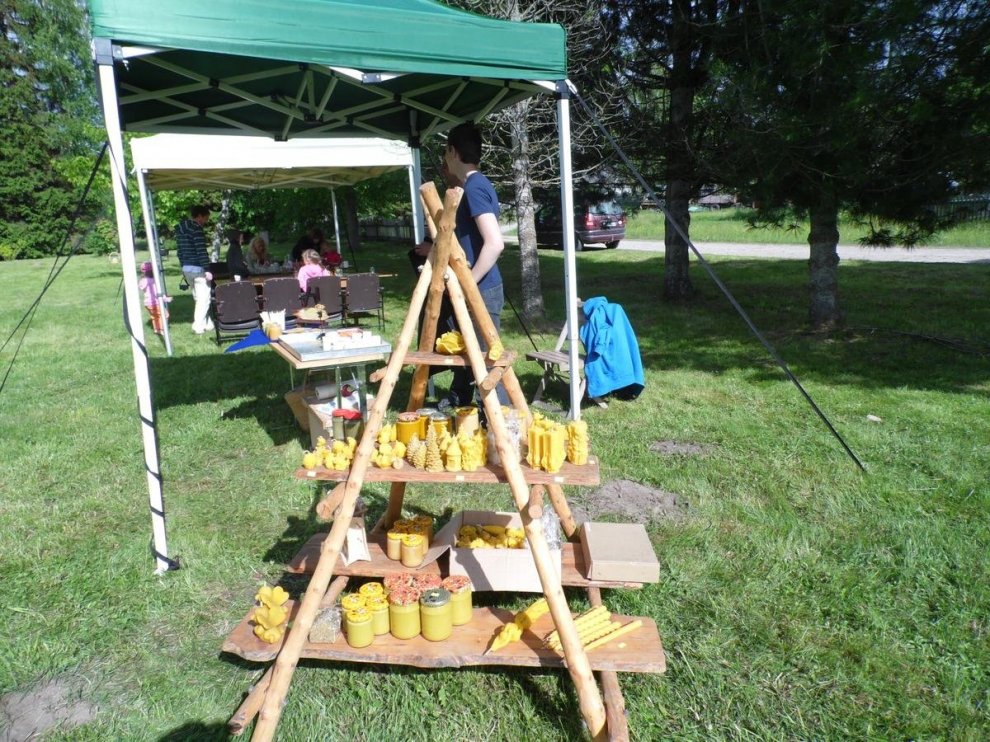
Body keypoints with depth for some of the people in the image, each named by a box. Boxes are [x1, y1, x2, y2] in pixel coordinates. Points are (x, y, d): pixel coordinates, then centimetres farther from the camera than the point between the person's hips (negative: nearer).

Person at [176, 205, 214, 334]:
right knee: (204, 298, -3)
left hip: (186, 268, 9)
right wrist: (207, 270, -19)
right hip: (198, 268, -9)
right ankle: (198, 326, -4)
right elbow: (202, 252, -20)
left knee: (198, 298, 14)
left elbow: (180, 251, 18)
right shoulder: (197, 229, -14)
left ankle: (207, 324, 19)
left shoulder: (180, 229, 14)